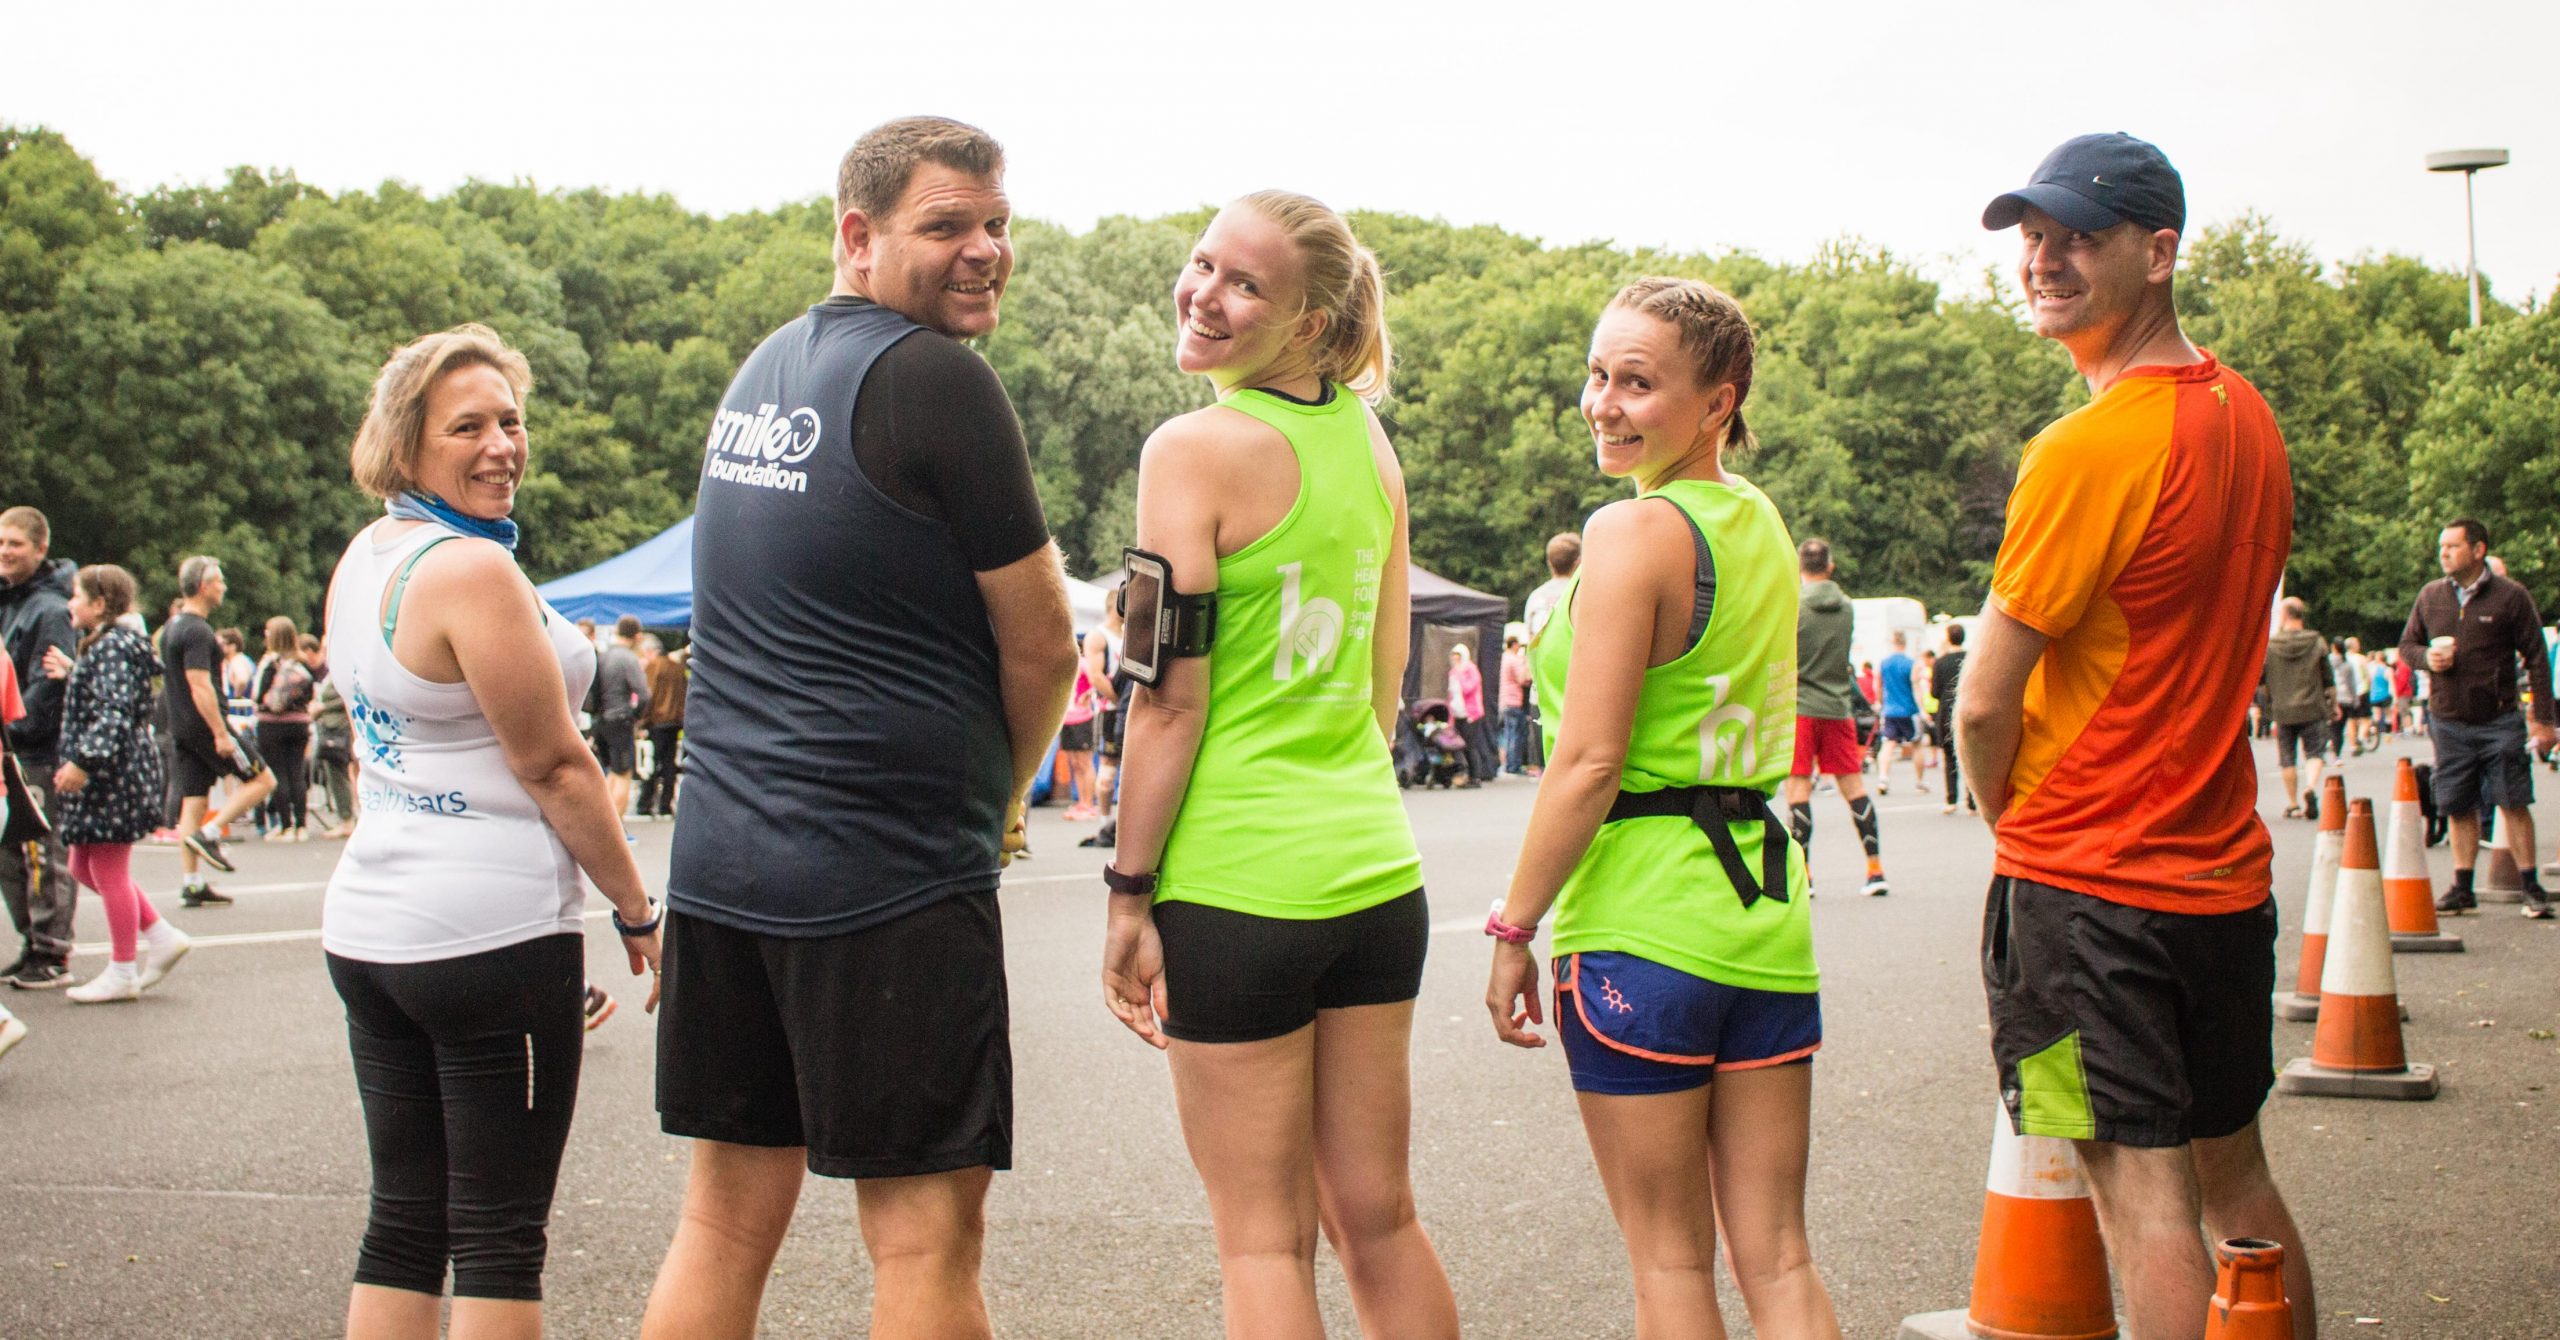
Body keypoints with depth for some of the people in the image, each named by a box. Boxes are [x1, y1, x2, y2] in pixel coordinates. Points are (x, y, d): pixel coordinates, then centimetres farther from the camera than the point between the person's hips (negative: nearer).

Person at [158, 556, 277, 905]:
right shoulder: (196, 631, -15)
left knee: (192, 803, 8)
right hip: (206, 724, -9)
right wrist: (221, 733, -23)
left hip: (182, 729, 9)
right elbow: (200, 686, -22)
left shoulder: (171, 627, 16)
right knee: (262, 779, 0)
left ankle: (192, 885, 8)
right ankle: (210, 834, -8)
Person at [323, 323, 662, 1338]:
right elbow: (554, 768, -13)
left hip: (365, 923, 9)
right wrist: (640, 915, -5)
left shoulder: (362, 559, 11)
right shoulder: (473, 571, -16)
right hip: (493, 931, -9)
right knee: (499, 1236, -1)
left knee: (402, 1221, 12)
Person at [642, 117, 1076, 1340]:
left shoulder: (763, 371, 15)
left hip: (719, 858, 8)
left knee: (726, 1219, 13)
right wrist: (998, 799, 12)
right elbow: (1042, 647, -7)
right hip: (888, 873, -8)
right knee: (923, 1234, 1)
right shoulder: (933, 378, -11)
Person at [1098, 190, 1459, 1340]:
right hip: (1374, 870, 7)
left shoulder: (1196, 449, -11)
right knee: (1379, 1220, 16)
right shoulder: (1369, 442, 10)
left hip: (1241, 884, -7)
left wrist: (1127, 893, -7)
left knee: (1263, 1237, 4)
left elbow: (1173, 699, -13)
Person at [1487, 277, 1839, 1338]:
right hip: (1767, 914, 8)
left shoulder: (1632, 533, -13)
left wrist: (1513, 930, -10)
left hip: (1644, 918, -7)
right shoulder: (1762, 523, 11)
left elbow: (1590, 763, -16)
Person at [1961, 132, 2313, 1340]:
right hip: (2226, 868, 8)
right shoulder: (2246, 415, 8)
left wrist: (2015, 824, 6)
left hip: (2087, 881, -8)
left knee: (2143, 1191, -4)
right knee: (2235, 1179, 17)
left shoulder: (2090, 448, -18)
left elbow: (1983, 707, -14)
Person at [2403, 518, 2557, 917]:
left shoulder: (2511, 596, -5)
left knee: (2514, 803, -4)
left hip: (2500, 721, -3)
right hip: (2449, 721, 3)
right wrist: (2427, 657, -7)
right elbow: (2406, 645, 17)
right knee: (2459, 807, 7)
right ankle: (2462, 887, 15)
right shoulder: (2430, 596, 7)